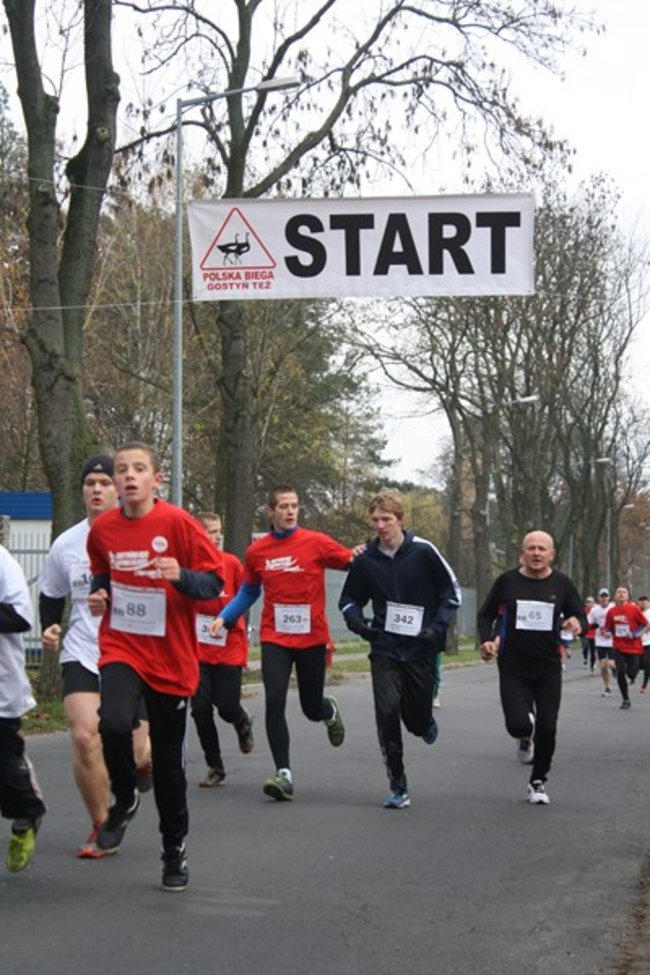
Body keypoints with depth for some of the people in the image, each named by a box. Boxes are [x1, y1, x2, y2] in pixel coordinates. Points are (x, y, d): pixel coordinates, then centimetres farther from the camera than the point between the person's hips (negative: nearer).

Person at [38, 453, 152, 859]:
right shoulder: (66, 544, 3)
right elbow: (51, 597, 17)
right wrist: (49, 629, 1)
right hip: (82, 654, 2)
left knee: (131, 754, -4)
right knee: (86, 737, -15)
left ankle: (146, 759, 38)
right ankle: (102, 828, 4)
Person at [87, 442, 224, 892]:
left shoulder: (178, 523, -10)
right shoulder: (102, 528, 2)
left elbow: (215, 581, -8)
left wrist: (182, 577, -27)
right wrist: (100, 593, 1)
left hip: (171, 657, -2)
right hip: (120, 648, 2)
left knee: (168, 759, 5)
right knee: (114, 724, -27)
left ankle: (175, 849, 25)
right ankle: (126, 800, 2)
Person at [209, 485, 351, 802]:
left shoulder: (317, 543, -4)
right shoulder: (256, 552, 3)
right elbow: (248, 592, 17)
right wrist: (223, 617, 5)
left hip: (312, 637, -1)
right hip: (275, 639, 1)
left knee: (312, 708, 9)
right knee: (274, 701, -15)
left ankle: (330, 710, 49)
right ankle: (284, 775, -9)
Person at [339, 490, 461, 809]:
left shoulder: (423, 552, -7)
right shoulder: (365, 559, -1)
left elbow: (451, 592, 1)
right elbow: (349, 599, 12)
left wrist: (437, 627, -11)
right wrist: (357, 621, -8)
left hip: (421, 650, -1)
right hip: (384, 650, 1)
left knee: (417, 719, 7)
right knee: (387, 713, -12)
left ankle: (426, 723, 47)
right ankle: (398, 788, -3)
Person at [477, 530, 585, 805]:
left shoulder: (562, 584, 0)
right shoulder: (507, 581, -2)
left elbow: (581, 617, 7)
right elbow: (485, 615, 8)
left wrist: (578, 623, -18)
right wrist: (486, 640, -10)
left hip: (548, 669, 1)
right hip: (512, 669, -1)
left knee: (547, 728, -1)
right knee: (518, 724, -15)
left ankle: (538, 782, 22)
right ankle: (525, 737, 26)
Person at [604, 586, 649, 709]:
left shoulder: (634, 609, -9)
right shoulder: (611, 611, 0)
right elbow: (608, 628, 12)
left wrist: (635, 634, -15)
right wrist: (607, 633, -10)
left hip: (634, 647, -2)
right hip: (619, 647, 2)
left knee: (631, 673, -2)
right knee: (620, 672, -8)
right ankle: (625, 700, 8)